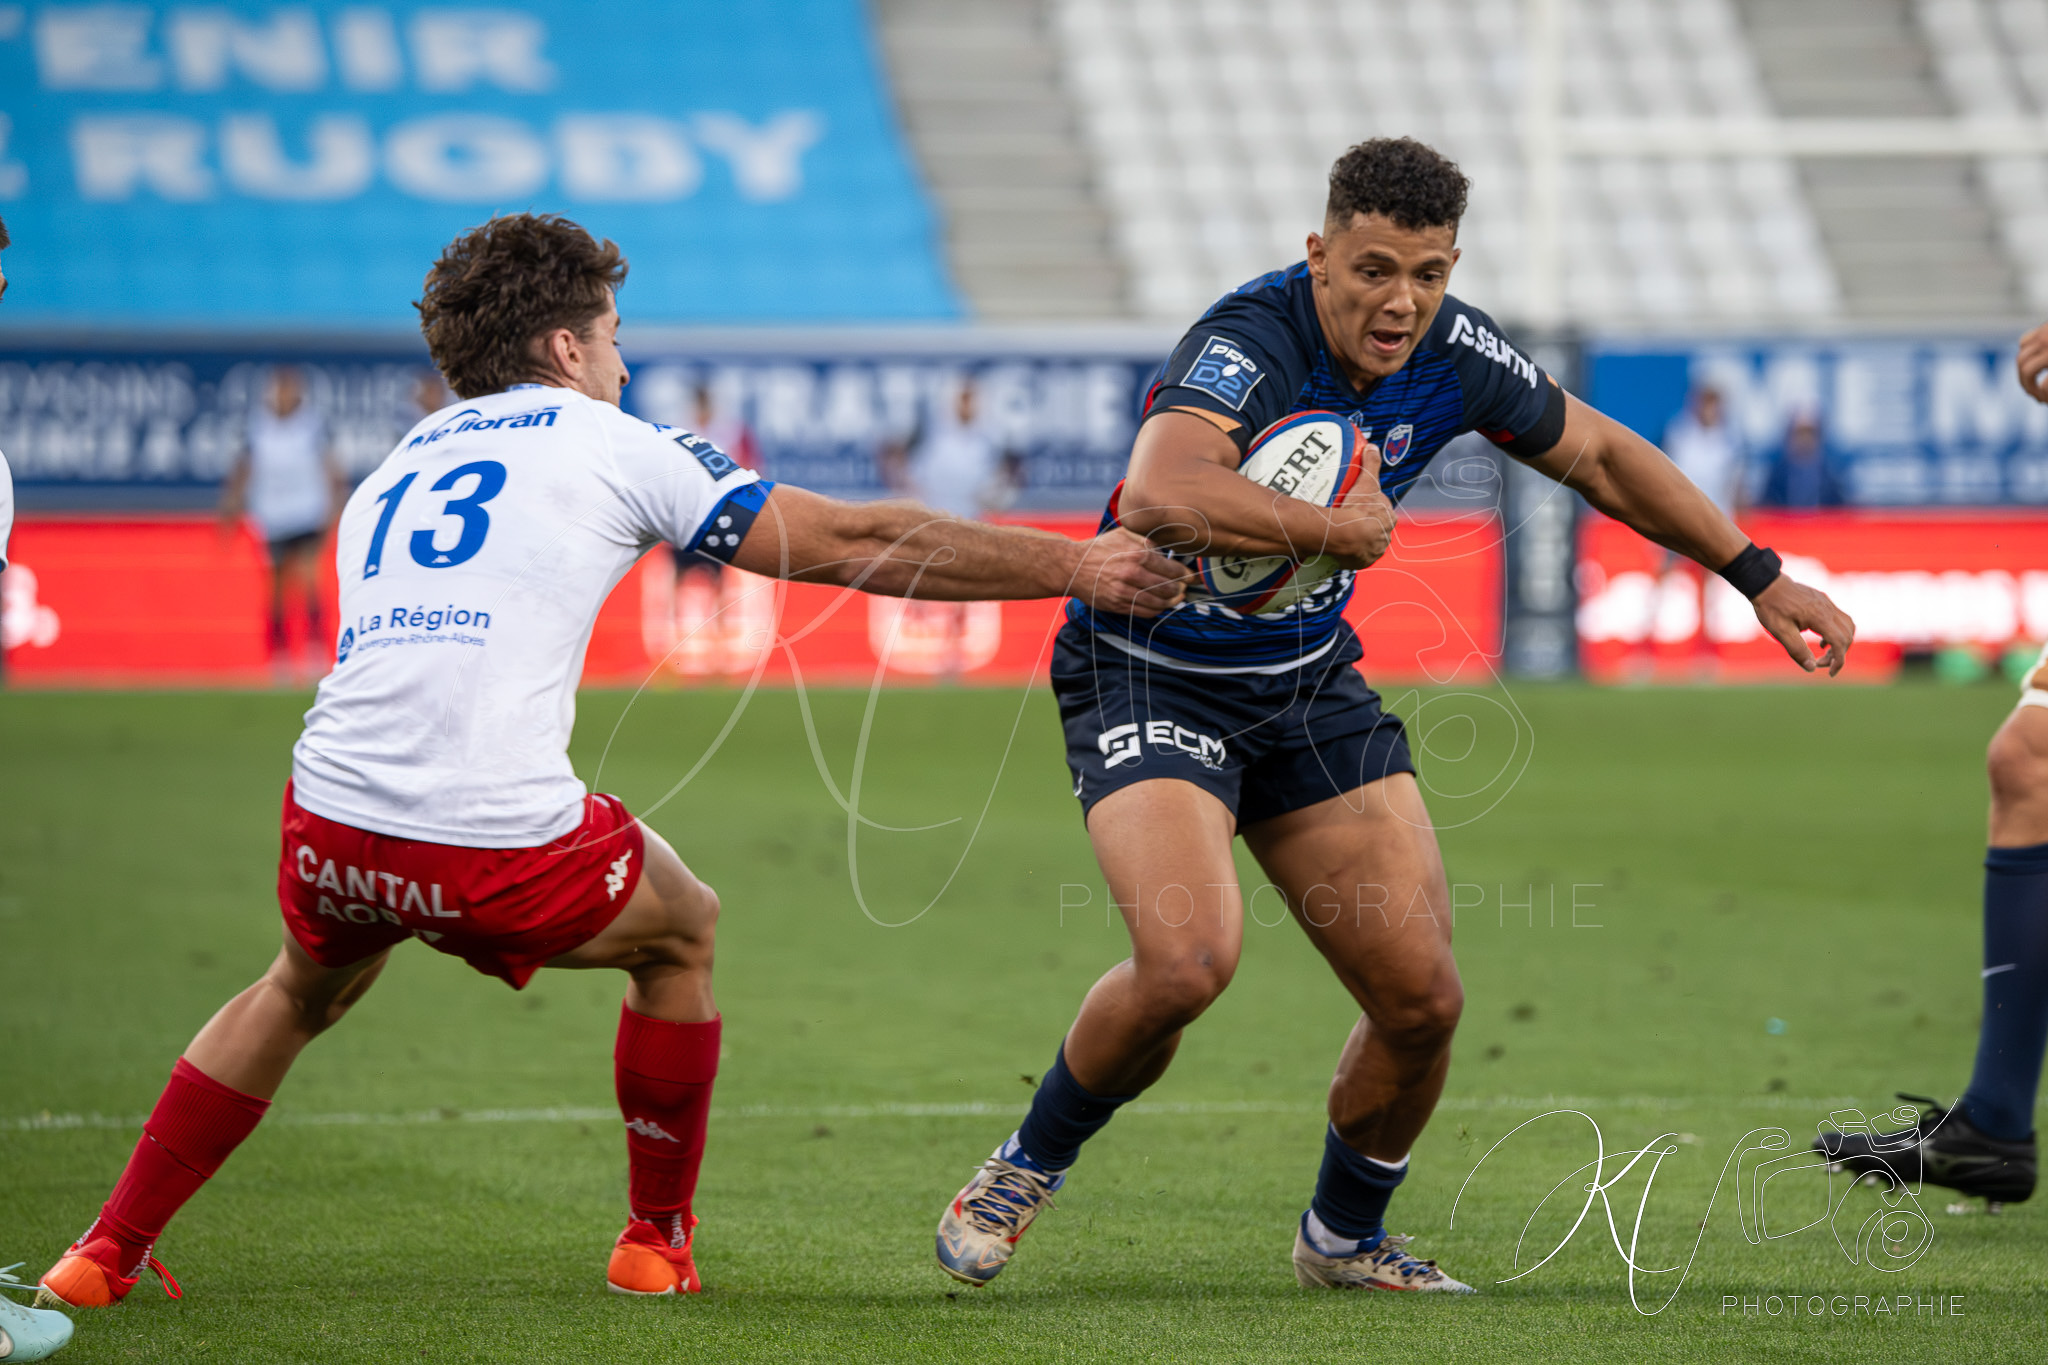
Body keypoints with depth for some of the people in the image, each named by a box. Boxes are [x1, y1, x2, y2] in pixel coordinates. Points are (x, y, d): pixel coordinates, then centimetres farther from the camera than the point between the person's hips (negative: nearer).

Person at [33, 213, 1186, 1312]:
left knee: (302, 994, 35)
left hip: (332, 828, 5)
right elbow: (852, 543, 11)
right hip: (505, 847, -5)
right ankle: (659, 1243, 31)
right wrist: (1074, 567, 17)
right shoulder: (613, 445, 10)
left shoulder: (389, 474, 25)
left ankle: (108, 1253, 28)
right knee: (685, 932, 25)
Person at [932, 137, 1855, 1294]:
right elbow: (1162, 494, -48)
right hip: (1150, 678, -6)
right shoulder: (1252, 344, -28)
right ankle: (1029, 1167, 0)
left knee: (1423, 997, -1)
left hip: (1310, 678, 6)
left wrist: (1757, 575, 13)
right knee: (1189, 959, -27)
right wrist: (1342, 528, -36)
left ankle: (1345, 1238, 25)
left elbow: (1596, 453, 11)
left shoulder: (1452, 352, -8)